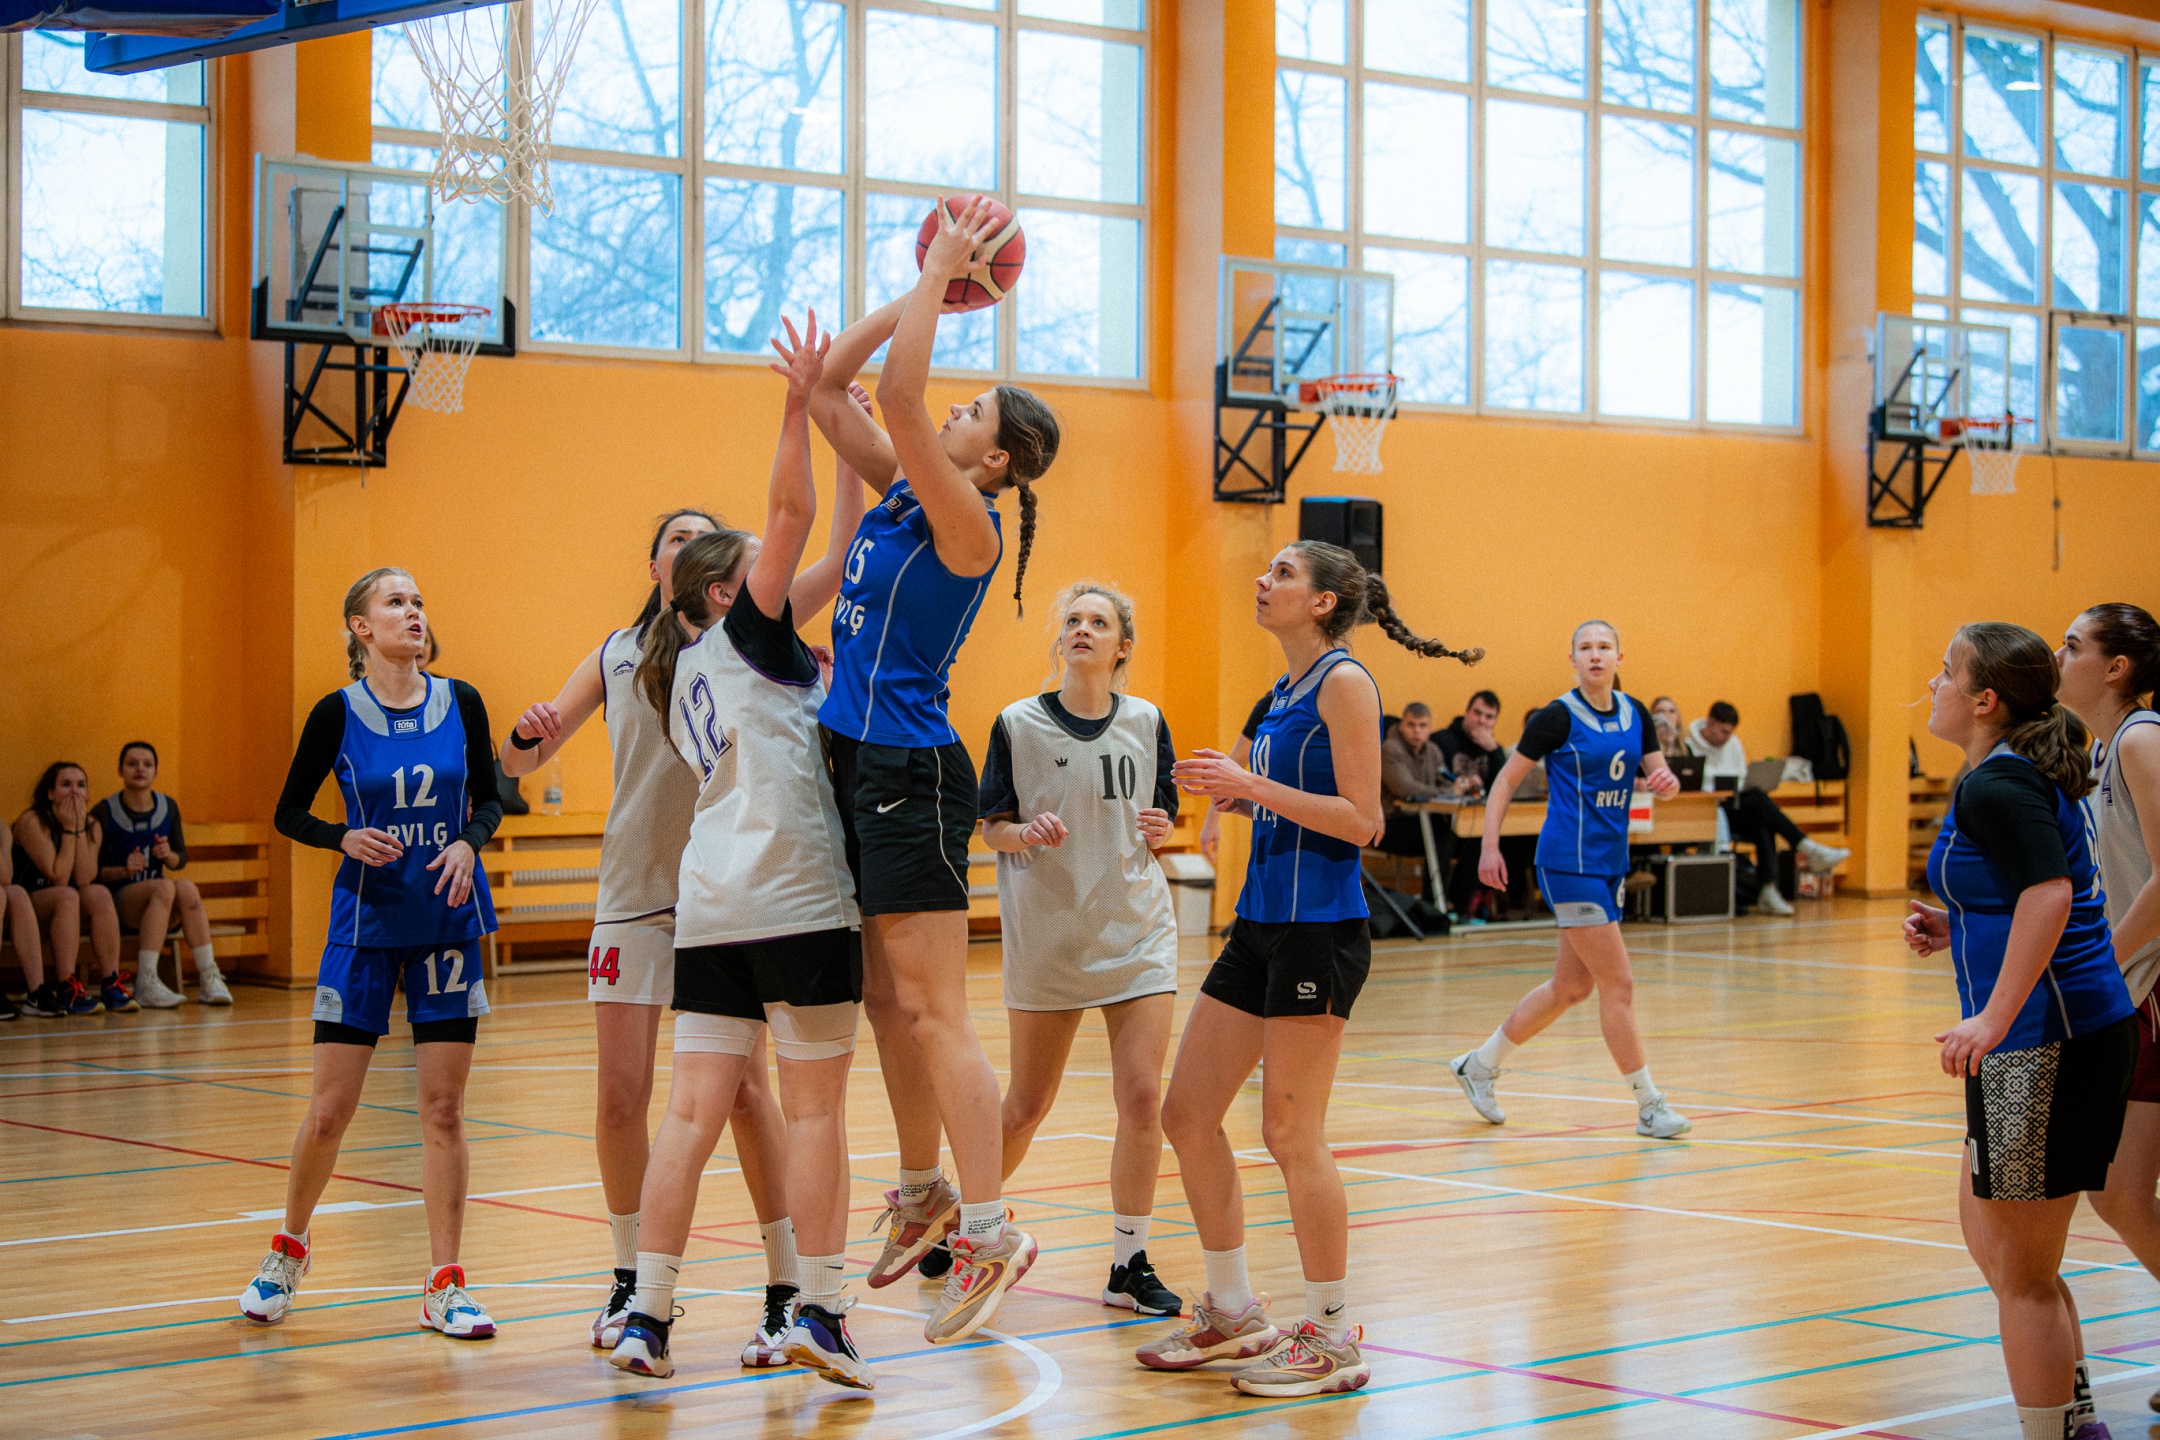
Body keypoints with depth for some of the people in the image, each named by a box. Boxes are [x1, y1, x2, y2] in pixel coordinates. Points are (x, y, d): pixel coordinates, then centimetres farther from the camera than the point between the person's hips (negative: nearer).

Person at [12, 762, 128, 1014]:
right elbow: (59, 879, -20)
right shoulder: (32, 822, -15)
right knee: (67, 896, -34)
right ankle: (67, 990, -38)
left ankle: (111, 985, -27)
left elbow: (85, 879, -12)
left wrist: (80, 828, -15)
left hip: (73, 914, 5)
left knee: (100, 894, -25)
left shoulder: (91, 824, 2)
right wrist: (69, 829, -18)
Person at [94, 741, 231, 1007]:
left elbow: (182, 860, 15)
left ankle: (208, 977, -29)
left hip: (158, 897, 4)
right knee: (164, 887, -34)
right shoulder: (104, 812, -5)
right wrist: (124, 870, -23)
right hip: (117, 900, -4)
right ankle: (146, 983, -38)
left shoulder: (168, 808, 9)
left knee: (186, 887, -29)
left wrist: (169, 856, -8)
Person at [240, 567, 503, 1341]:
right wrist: (345, 838, -15)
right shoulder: (337, 713, -6)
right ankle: (289, 1249, 26)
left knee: (443, 1110, 1)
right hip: (365, 922, -2)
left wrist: (469, 840, -10)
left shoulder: (460, 703, 0)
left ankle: (445, 1285, 7)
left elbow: (489, 798, 10)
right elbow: (289, 813, 3)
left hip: (447, 923, 2)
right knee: (329, 1110, 2)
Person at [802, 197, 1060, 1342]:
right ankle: (923, 1195, 28)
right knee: (886, 1003, 15)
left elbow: (896, 392, -25)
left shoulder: (965, 524, -14)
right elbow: (830, 386, 13)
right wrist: (926, 282, 9)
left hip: (912, 774, -9)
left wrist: (941, 272, -16)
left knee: (929, 1011, -8)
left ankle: (990, 1233, -5)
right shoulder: (903, 492, 10)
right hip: (859, 766, 9)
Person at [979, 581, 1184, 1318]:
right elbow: (992, 827, 1)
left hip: (1136, 931, 2)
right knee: (1026, 1106, 7)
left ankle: (1129, 1264, 4)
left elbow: (1161, 822, 13)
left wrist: (1159, 831, -9)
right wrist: (1028, 833, -20)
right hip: (1046, 934, -2)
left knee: (1143, 1098, -8)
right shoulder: (1018, 723, -3)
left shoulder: (1146, 722, 5)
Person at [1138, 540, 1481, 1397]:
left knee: (1291, 1135, -4)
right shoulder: (1286, 691, 15)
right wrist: (1238, 794, 9)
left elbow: (1360, 820, -16)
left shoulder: (1344, 682, -10)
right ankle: (1233, 1315, 21)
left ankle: (1332, 1338, 7)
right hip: (1261, 924, 9)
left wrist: (1253, 784, -18)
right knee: (1187, 1114, 9)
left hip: (1319, 930, -9)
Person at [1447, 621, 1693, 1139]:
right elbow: (1507, 779, -3)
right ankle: (1649, 1106, 0)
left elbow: (1662, 777, 10)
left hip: (1609, 861, 8)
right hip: (1569, 859, -8)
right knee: (1618, 984, -8)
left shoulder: (1633, 713, 8)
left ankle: (1479, 1065, 29)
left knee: (1571, 986, 14)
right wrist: (1490, 846, -10)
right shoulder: (1558, 717, -9)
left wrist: (1667, 780, -14)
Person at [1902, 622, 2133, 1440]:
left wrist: (1995, 1017, -30)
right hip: (2087, 1028, 11)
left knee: (2023, 1275, -1)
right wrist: (1959, 929, 16)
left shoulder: (1996, 786, -15)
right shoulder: (2031, 773, 15)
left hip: (2046, 1042, -11)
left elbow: (2049, 894, -29)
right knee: (1986, 1230, 21)